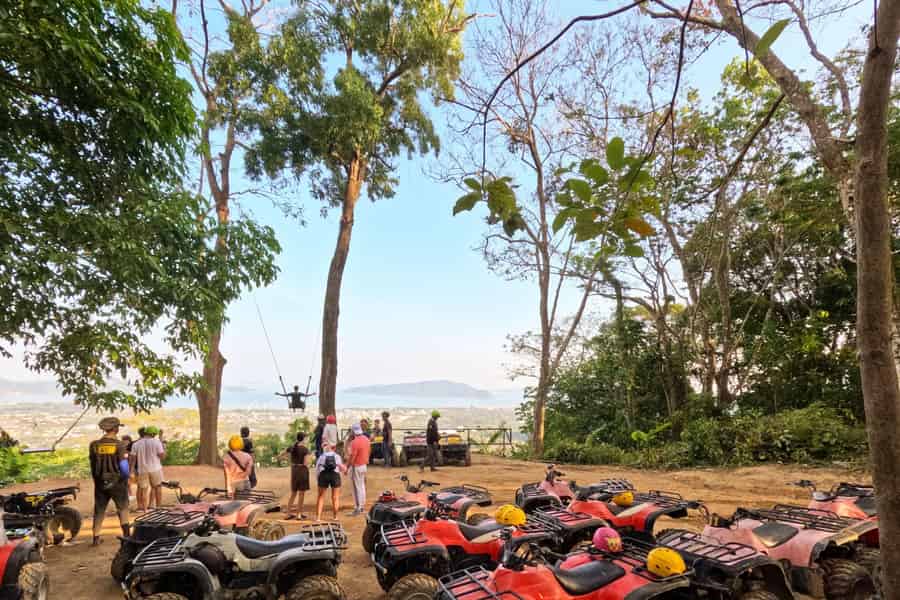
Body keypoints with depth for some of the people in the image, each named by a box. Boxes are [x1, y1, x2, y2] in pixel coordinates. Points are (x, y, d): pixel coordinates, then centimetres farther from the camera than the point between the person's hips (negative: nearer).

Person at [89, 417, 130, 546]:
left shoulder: (94, 445, -2)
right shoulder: (119, 444, -14)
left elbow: (92, 465, 5)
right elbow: (123, 465, -12)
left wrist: (96, 479, 18)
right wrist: (126, 479, 4)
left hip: (100, 483, 3)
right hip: (117, 482, -3)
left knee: (99, 511, 13)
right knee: (123, 508, 13)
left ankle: (96, 538, 15)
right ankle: (126, 534, 12)